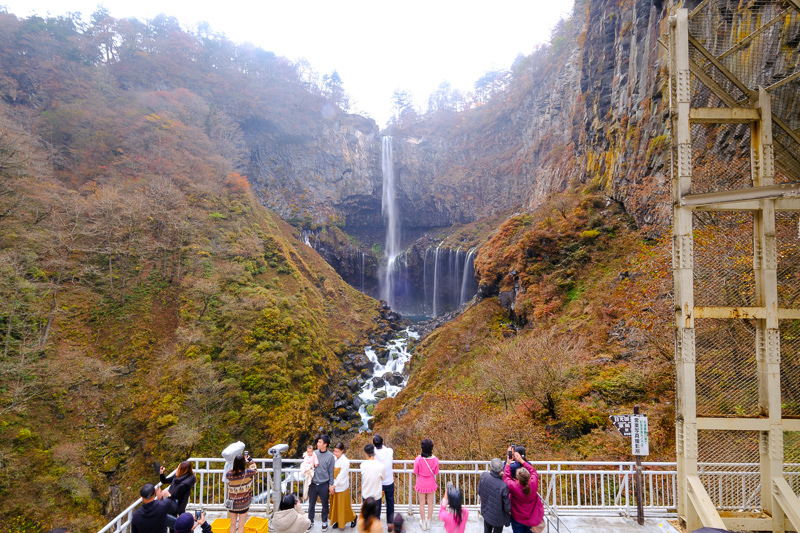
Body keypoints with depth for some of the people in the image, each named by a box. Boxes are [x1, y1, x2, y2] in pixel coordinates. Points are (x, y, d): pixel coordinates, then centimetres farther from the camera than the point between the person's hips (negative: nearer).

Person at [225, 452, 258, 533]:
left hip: (232, 503, 1)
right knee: (241, 525, 11)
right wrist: (249, 459, 12)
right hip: (244, 503, -1)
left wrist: (237, 462, 10)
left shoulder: (229, 475, -20)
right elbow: (255, 470, 1)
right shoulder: (247, 473, -22)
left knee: (233, 524, 19)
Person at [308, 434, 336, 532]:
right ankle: (310, 521, 33)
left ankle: (324, 522, 33)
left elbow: (331, 472, -5)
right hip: (313, 483, 3)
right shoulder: (314, 453, -2)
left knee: (325, 504, 14)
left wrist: (331, 485, -3)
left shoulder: (330, 456, -11)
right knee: (311, 504, 14)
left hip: (324, 484, -3)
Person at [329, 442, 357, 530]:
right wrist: (332, 485, -5)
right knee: (335, 505, 16)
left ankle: (353, 518, 29)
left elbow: (341, 476, -20)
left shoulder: (345, 461, -20)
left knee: (343, 505, 7)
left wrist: (334, 485, -19)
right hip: (334, 486, 5)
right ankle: (337, 520, 35)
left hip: (342, 487, -5)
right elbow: (332, 473, 1)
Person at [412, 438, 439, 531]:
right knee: (430, 503, 20)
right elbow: (436, 473, -8)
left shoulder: (418, 459, -25)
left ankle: (423, 523, 32)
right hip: (431, 484, 1)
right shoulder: (435, 460, -22)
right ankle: (429, 522, 35)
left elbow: (415, 472, -11)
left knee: (422, 503, 17)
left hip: (421, 484, -1)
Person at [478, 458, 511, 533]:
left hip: (486, 512, 4)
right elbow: (507, 507, -23)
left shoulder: (483, 476, -25)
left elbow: (479, 492, -6)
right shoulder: (503, 486, -37)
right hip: (498, 517, -4)